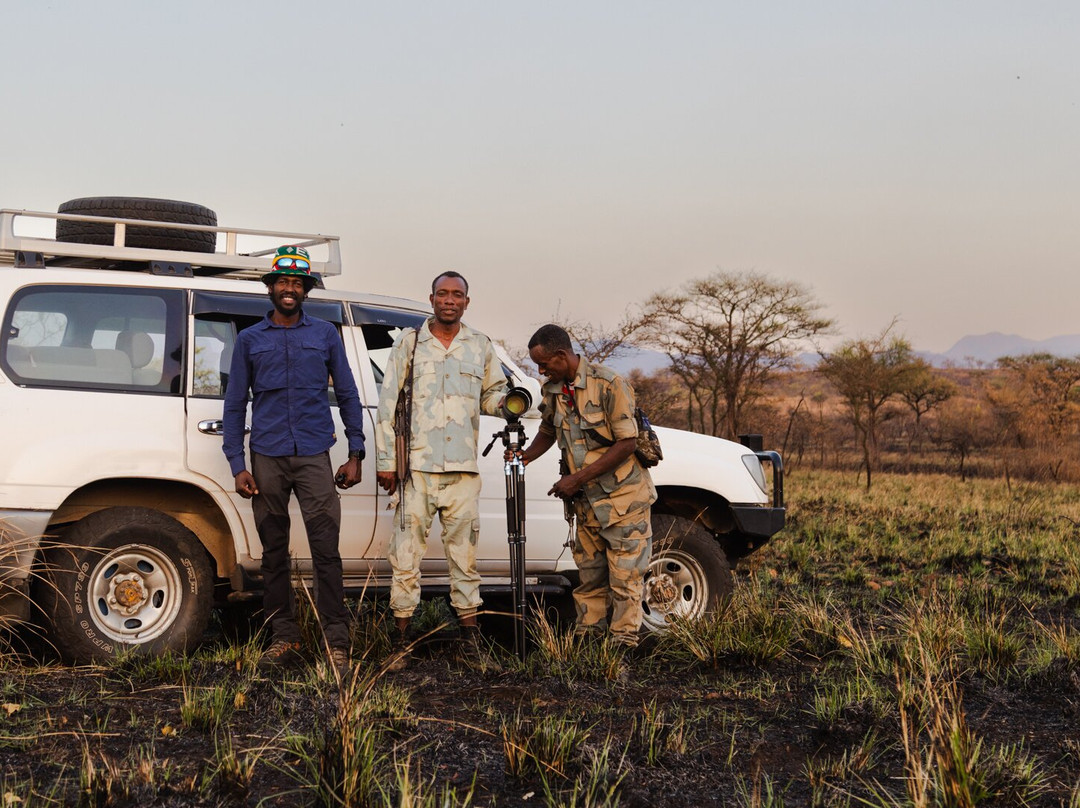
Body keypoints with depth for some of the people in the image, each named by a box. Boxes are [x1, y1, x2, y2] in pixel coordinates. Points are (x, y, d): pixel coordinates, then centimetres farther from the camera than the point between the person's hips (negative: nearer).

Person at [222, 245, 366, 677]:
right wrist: (237, 466, 4)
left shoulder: (325, 334, 11)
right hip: (267, 459, 1)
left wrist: (355, 454, 7)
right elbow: (235, 405, 12)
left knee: (326, 551, -8)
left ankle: (336, 643, -6)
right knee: (274, 553, 5)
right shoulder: (249, 340, 12)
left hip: (314, 456, -1)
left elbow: (348, 395, 14)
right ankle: (284, 639, 14)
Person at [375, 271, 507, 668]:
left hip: (463, 470, 2)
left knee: (464, 553, 5)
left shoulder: (481, 347, 13)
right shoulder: (409, 342, 7)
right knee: (406, 553, -3)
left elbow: (492, 395, 23)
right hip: (417, 467, -2)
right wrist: (386, 461, -1)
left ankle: (470, 633, 12)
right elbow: (388, 403, 5)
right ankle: (401, 639, 3)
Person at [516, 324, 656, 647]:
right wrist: (526, 455, -2)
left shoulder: (608, 384, -18)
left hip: (622, 496, -7)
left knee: (624, 575, -3)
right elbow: (548, 432, 21)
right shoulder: (554, 390, 4)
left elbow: (627, 443, -20)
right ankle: (586, 636, 18)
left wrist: (577, 478, -21)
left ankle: (623, 640, 3)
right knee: (589, 574, 11)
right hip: (586, 500, 7)